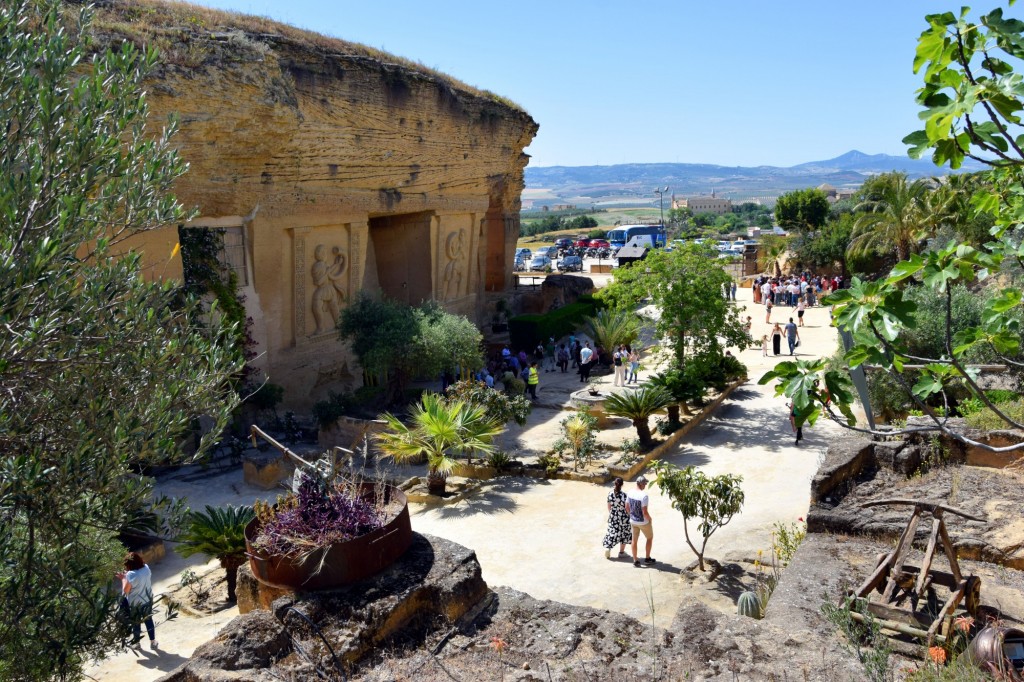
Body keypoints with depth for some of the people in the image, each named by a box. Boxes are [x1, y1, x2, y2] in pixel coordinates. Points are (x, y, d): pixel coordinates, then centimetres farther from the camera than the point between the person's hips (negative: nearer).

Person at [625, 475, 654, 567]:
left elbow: (626, 506, 5)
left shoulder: (630, 493, -7)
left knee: (634, 540, 17)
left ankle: (635, 560, 24)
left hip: (633, 521, 5)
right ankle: (648, 558, 28)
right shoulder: (644, 495, -28)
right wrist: (650, 519, -9)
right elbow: (645, 512, -27)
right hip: (643, 522, -5)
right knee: (650, 537, 20)